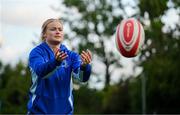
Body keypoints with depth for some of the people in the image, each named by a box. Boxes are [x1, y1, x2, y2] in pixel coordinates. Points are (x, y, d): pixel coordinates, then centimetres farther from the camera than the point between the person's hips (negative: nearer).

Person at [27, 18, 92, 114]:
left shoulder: (71, 55, 2)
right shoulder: (36, 52, -5)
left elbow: (82, 77, -15)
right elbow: (40, 71, -26)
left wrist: (85, 65, -38)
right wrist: (56, 61, -46)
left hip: (65, 110, 3)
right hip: (39, 110, -3)